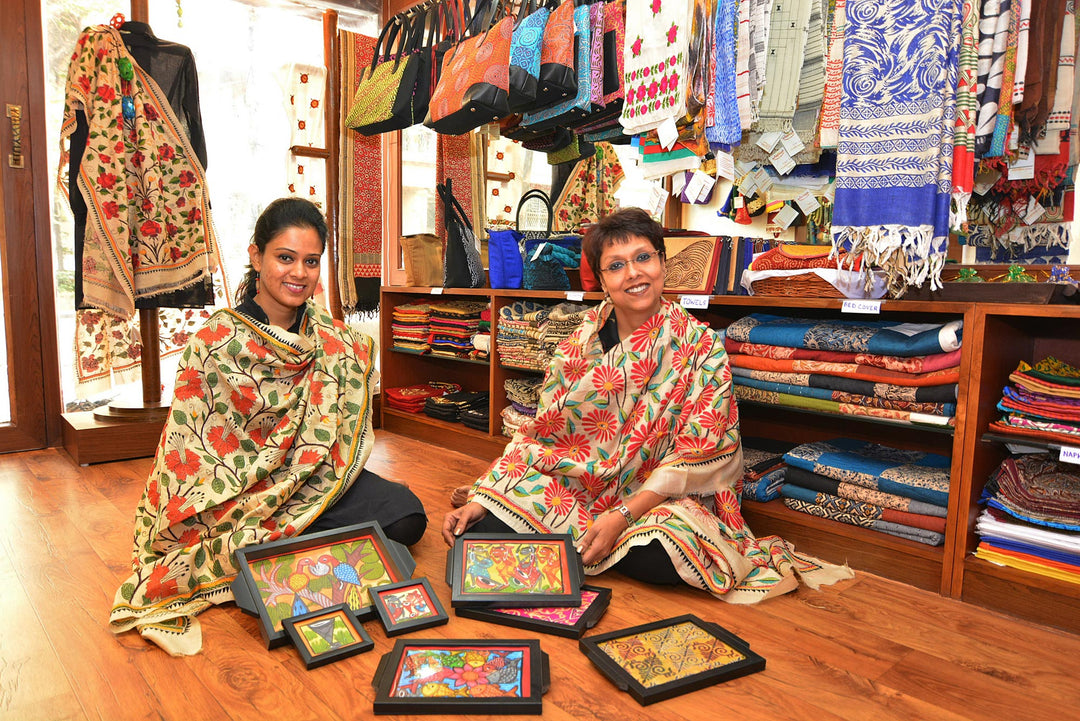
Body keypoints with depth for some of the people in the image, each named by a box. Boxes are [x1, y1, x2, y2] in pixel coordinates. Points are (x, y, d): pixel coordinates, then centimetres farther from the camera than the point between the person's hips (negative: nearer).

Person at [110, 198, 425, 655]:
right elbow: (190, 449, -11)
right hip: (240, 495, -4)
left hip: (314, 484, 5)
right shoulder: (215, 342, -13)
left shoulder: (333, 339, 0)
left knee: (406, 517, -14)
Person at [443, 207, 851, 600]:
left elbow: (695, 456, -12)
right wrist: (480, 498, -9)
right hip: (572, 481, 2)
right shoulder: (581, 342, 1)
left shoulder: (701, 348, -8)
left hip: (660, 496, -1)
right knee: (480, 528, -20)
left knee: (657, 557, -35)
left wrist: (623, 515, -22)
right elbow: (537, 432, 1)